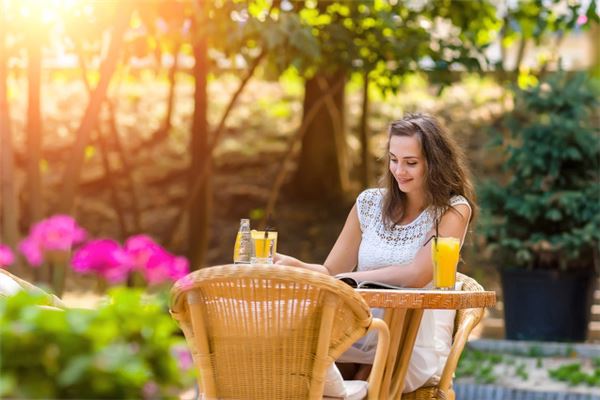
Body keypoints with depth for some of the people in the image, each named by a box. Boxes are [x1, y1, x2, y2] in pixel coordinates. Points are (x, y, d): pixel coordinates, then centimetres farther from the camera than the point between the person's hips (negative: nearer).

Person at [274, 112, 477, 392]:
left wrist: (348, 278, -15)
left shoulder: (454, 210, -1)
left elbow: (417, 275, -14)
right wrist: (294, 266, -10)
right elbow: (331, 271, 11)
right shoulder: (369, 203, 11)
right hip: (359, 335, 4)